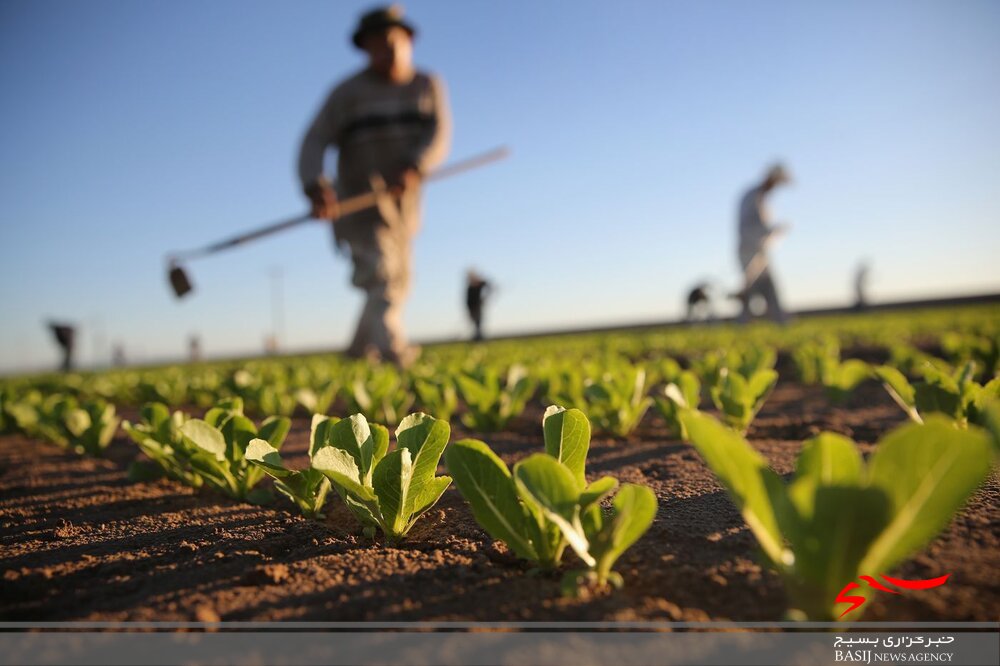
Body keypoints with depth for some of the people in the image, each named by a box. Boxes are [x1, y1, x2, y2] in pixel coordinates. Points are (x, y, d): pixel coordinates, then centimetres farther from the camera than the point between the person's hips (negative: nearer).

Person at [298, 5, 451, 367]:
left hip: (402, 206, 5)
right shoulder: (348, 92, -3)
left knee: (397, 286, 15)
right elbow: (314, 143, -10)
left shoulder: (428, 86, 6)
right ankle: (395, 353, -34)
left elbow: (440, 136, -10)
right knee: (380, 278, -22)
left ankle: (359, 352, 34)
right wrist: (315, 186, -30)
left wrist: (413, 167, -30)